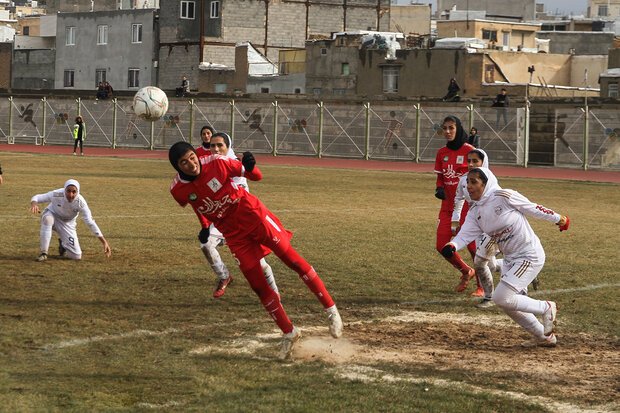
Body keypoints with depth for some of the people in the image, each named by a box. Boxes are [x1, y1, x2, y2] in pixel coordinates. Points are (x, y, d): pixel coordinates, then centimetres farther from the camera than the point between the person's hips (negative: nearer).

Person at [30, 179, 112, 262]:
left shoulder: (80, 202, -28)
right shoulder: (57, 195, -30)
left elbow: (90, 222, -25)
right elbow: (37, 197, -20)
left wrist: (104, 242, -29)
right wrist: (34, 204, -47)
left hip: (67, 224, 1)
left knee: (76, 256, -9)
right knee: (47, 219, -40)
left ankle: (63, 243, 27)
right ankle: (43, 253, -28)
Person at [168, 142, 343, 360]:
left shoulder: (216, 163, -18)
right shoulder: (178, 190, -11)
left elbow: (257, 177, -11)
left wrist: (250, 166, -33)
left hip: (252, 214, -3)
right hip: (232, 233, 3)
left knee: (291, 258, -6)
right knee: (258, 285, 2)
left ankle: (331, 310, 2)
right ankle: (289, 333, 15)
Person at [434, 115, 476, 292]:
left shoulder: (469, 150, -8)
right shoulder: (441, 153, 7)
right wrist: (439, 189, -6)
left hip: (467, 205, -6)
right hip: (448, 205, 6)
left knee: (473, 246, -4)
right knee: (441, 246, 3)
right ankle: (466, 272, 28)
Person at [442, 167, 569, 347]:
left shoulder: (504, 197, -18)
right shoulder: (475, 212, 3)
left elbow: (533, 209, -8)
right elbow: (465, 234, -10)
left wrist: (558, 219, 3)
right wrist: (452, 246, -31)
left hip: (530, 256, -8)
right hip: (510, 259, 8)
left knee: (501, 298, -15)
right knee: (508, 303, 11)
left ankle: (546, 308, 4)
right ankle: (544, 336, 27)